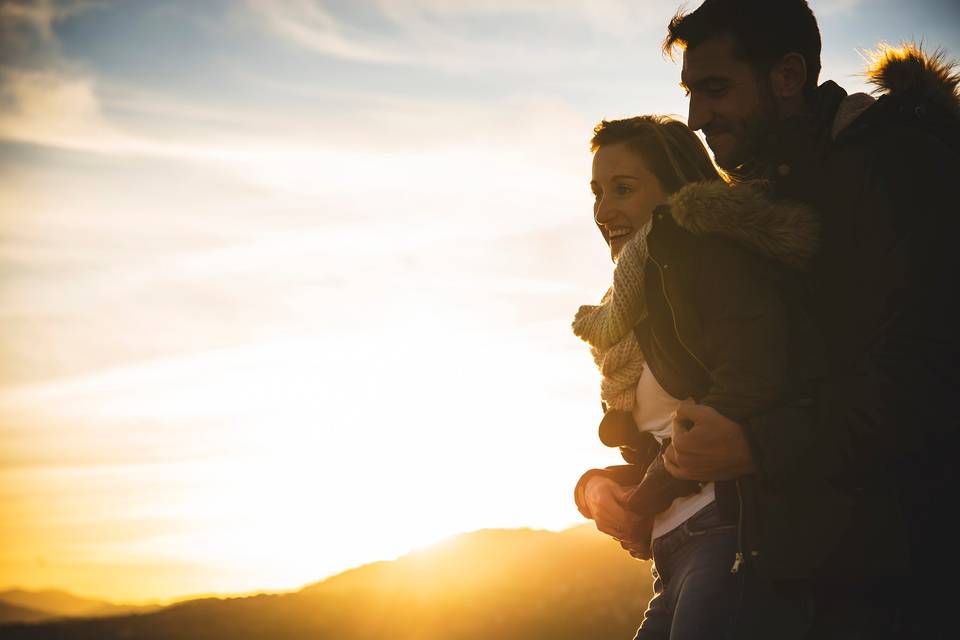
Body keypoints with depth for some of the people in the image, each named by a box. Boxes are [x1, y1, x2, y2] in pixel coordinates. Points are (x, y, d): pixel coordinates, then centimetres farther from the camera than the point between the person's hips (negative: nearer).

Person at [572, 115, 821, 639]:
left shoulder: (707, 243, -5)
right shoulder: (629, 315, 25)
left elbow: (748, 390, -19)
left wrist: (645, 497, -9)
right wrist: (598, 486, 3)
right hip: (682, 549, 10)